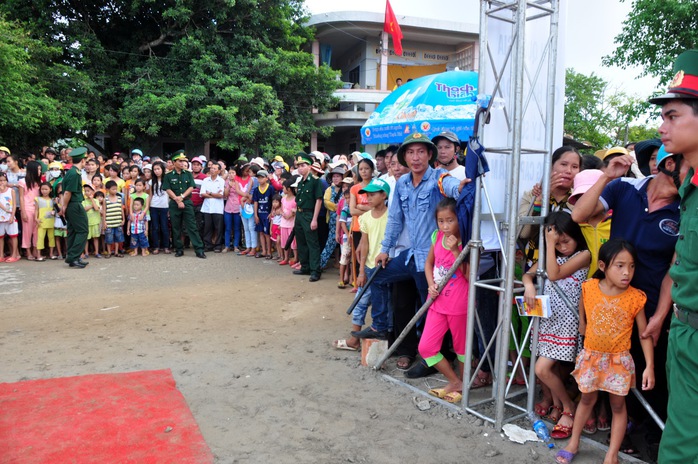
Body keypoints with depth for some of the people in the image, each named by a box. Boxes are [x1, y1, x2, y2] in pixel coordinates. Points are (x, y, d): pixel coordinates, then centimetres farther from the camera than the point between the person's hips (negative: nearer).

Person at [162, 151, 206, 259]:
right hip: (174, 204, 0)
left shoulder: (188, 174, 9)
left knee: (192, 226, -4)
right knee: (176, 228, 5)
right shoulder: (168, 176, 5)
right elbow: (168, 190, -3)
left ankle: (199, 250, -7)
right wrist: (177, 200, -12)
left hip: (187, 202, 0)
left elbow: (191, 187, 0)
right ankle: (179, 249, 14)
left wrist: (182, 196, -13)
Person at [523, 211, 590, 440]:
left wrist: (549, 244, -17)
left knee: (542, 369, -10)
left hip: (566, 321, -6)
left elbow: (554, 274, -19)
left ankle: (569, 408, 10)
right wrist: (529, 286, -15)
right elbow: (528, 273, 7)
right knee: (551, 365, 8)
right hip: (547, 317, 6)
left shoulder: (583, 255, -8)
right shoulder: (551, 255, 12)